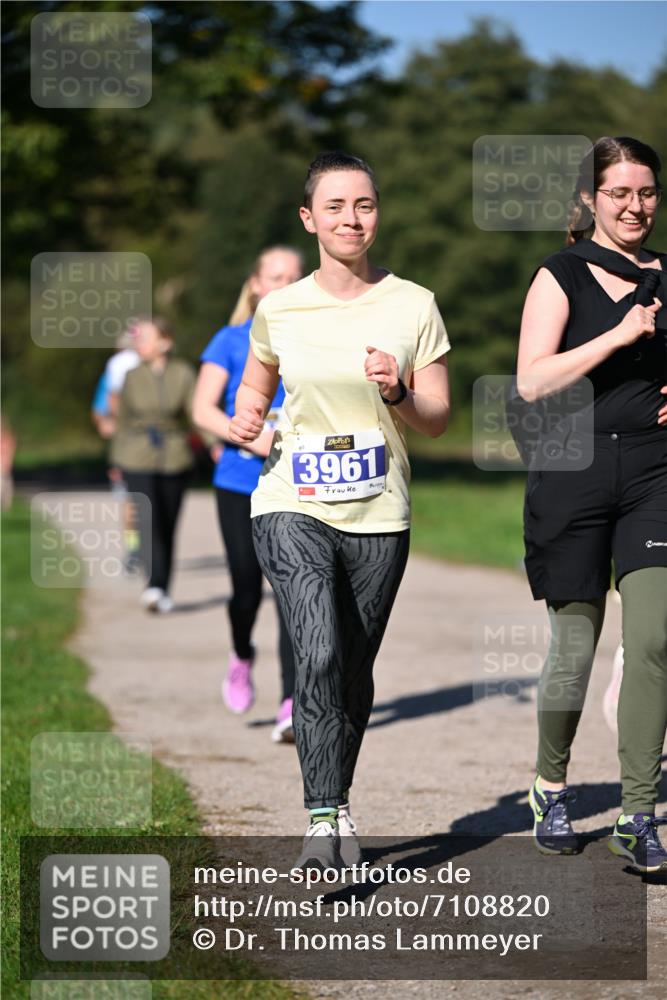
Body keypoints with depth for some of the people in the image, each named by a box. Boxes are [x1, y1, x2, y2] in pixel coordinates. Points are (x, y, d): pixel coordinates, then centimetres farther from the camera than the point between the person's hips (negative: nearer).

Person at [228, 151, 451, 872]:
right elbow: (257, 384, 22)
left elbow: (437, 421, 3)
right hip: (293, 509, -1)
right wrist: (245, 418, 0)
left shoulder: (412, 306, 1)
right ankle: (326, 821, -20)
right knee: (319, 657, -21)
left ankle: (335, 806, 29)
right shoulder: (279, 310, 3)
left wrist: (396, 393, -17)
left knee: (354, 673, 9)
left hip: (378, 516, 1)